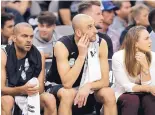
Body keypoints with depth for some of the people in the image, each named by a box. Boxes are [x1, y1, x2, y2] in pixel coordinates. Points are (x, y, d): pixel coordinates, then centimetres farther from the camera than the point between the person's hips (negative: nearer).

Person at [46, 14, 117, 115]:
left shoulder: (101, 43, -15)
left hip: (85, 88, 4)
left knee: (109, 93, -23)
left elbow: (105, 80, -15)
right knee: (68, 94, -36)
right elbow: (67, 84, -33)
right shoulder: (62, 45, -25)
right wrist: (82, 55, -36)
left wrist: (88, 86, -36)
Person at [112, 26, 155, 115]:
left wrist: (145, 66, -28)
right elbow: (126, 86, -18)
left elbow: (148, 85, -13)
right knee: (132, 99, -34)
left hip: (142, 94, 3)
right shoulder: (118, 57, -18)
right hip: (122, 94, -3)